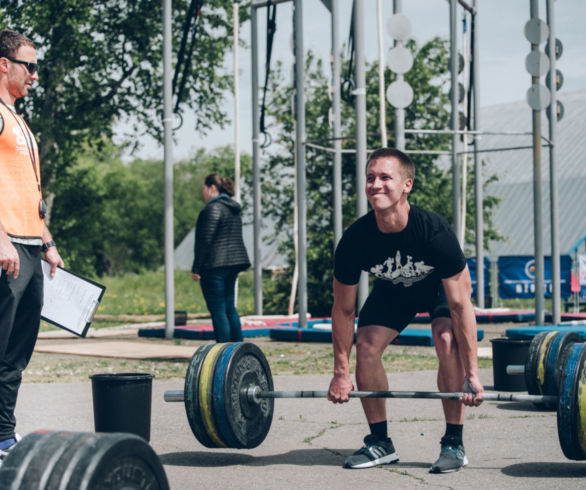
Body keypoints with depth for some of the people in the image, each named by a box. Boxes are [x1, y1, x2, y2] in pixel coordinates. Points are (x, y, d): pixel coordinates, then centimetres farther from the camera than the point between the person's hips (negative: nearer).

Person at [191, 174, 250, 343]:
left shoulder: (213, 208, -13)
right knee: (229, 308, 15)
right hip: (234, 263, 9)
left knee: (218, 310, -7)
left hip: (215, 265, -9)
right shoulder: (234, 209, 16)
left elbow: (205, 240, -16)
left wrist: (196, 268, -14)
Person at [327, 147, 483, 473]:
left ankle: (454, 444, -15)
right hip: (392, 288, 3)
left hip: (440, 286, -3)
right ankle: (381, 443, 3)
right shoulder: (354, 241, -31)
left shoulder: (435, 233, -39)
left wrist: (472, 374, -33)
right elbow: (344, 310, -16)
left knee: (448, 341, -28)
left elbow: (460, 305, -33)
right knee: (366, 346, -14)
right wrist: (341, 372, -14)